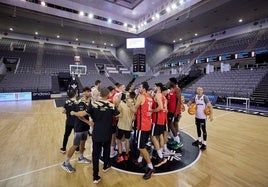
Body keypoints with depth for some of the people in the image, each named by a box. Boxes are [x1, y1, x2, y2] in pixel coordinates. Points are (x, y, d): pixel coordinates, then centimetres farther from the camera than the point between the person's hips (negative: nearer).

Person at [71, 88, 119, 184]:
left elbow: (83, 113, -10)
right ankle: (105, 166, 46)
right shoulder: (112, 105, -12)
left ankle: (95, 177, 18)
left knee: (96, 153, 11)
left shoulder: (94, 104, -11)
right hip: (107, 134, 0)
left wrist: (74, 113, 9)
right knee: (106, 150, 25)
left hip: (96, 134, 0)